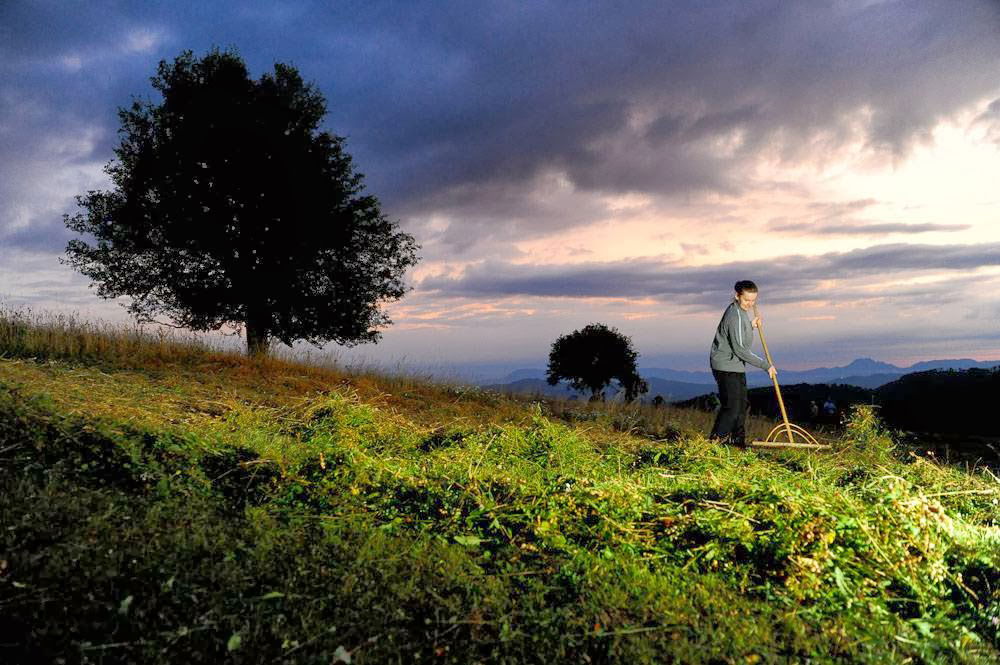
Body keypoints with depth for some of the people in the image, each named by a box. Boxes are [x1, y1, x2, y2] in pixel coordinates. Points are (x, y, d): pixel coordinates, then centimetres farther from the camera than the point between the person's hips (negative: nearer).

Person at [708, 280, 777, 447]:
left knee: (742, 404, 15)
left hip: (736, 365, 10)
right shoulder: (736, 316, -22)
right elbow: (739, 349, -24)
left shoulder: (741, 310, 9)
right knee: (732, 406, -11)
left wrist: (751, 325, 5)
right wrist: (765, 365, -19)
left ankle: (738, 440, 25)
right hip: (726, 366, -10)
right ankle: (715, 440, -2)